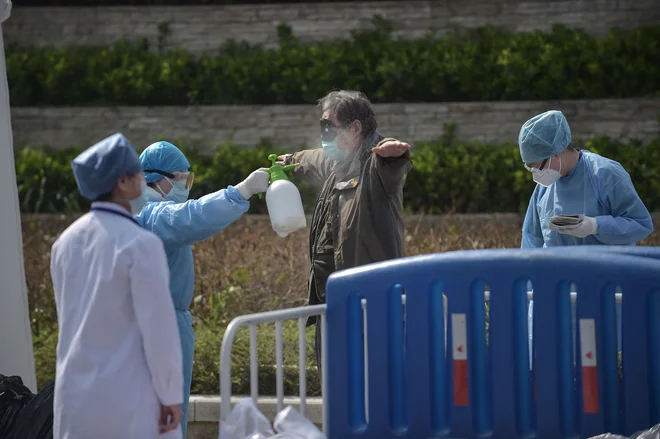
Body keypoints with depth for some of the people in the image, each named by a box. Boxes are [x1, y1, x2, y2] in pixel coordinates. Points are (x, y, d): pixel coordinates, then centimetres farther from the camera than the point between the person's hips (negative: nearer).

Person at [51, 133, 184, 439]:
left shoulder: (66, 242, 5)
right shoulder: (140, 244, -17)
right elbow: (159, 327, -16)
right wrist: (171, 394, -9)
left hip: (77, 390, 7)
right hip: (128, 392, -7)